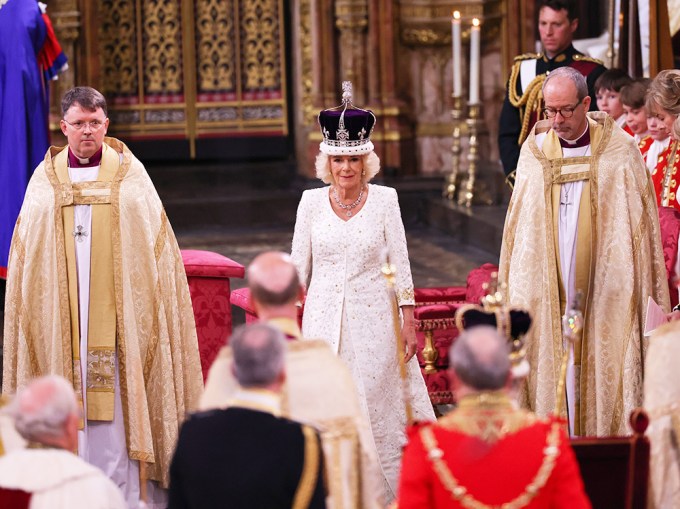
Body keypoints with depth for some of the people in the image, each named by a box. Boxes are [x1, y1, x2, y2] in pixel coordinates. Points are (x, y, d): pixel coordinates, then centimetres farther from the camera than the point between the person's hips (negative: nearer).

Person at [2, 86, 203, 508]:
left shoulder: (130, 174, 4)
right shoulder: (45, 180, 8)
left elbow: (154, 246, 5)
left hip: (118, 312, -1)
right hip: (62, 315, 1)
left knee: (119, 399, -4)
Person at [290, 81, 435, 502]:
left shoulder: (384, 199, -1)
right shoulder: (312, 202, 2)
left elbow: (399, 262, 1)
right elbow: (298, 266, 7)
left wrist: (408, 321, -2)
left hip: (374, 317, -1)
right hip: (324, 318, 1)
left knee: (377, 404, 1)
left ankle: (383, 490, 12)